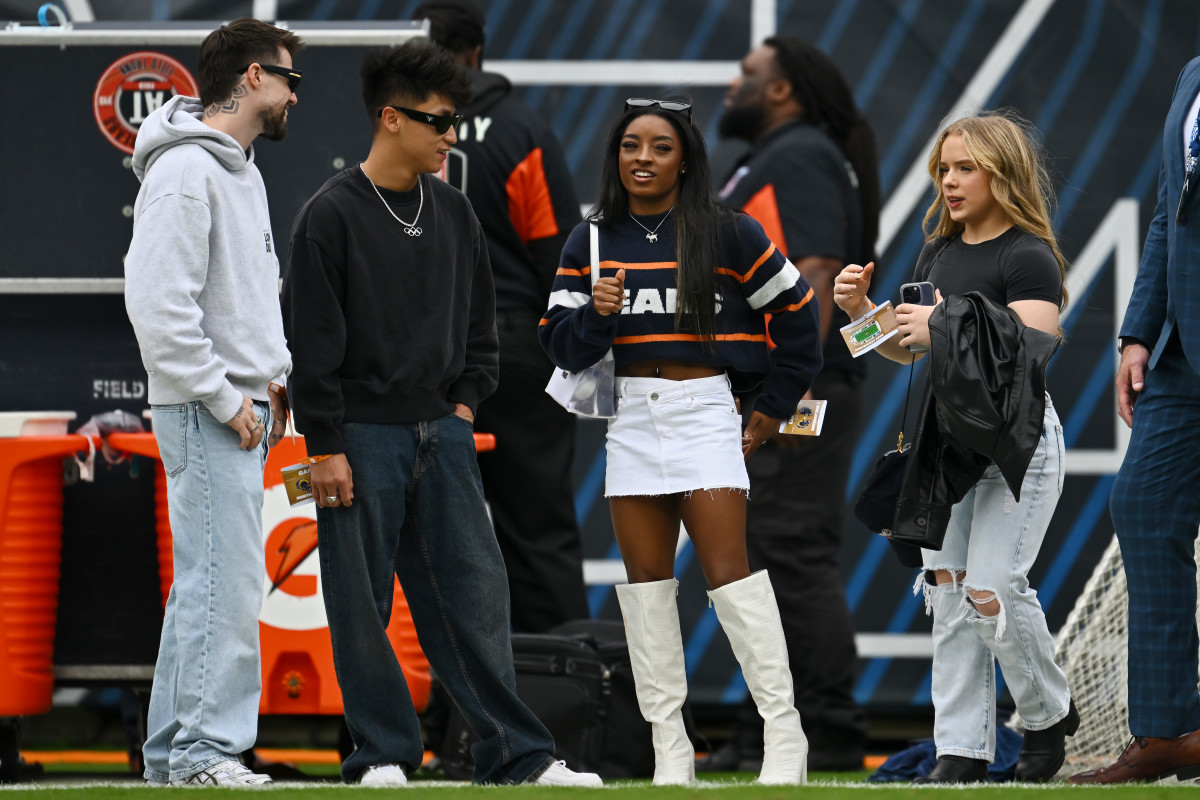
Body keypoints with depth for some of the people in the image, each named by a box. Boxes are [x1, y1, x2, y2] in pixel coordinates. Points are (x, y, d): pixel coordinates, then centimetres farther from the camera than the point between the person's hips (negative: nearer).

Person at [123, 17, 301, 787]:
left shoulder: (240, 169, 17)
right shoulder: (186, 172, -15)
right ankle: (206, 748, -11)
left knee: (206, 581, 11)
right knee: (225, 581, -12)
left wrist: (275, 376, 14)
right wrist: (224, 399, -18)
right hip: (205, 410, -10)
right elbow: (159, 304, -22)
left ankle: (173, 749, 15)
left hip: (243, 406, 10)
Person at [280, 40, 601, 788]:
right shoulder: (333, 215, -8)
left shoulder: (453, 212, 10)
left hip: (441, 436, 5)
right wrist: (327, 447, -13)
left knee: (477, 590, 1)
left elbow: (480, 319, 21)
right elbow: (312, 339, -10)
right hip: (363, 438, -5)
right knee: (363, 604, 0)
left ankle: (517, 754, 1)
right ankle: (384, 752, 8)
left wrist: (466, 401, 9)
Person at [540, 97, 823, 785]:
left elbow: (796, 314, 8)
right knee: (646, 578, 2)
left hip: (705, 411, -4)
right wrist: (597, 314, -15)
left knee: (729, 570, -11)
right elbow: (563, 346, 6)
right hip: (631, 416, 4)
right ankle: (670, 749, 5)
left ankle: (785, 734, -7)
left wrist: (773, 410, 7)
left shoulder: (729, 235, -1)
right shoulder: (594, 242, 8)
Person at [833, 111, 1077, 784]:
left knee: (992, 590, -14)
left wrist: (946, 331, -27)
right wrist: (861, 311, 1)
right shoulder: (940, 254, 13)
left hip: (1018, 440, -8)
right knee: (948, 590, 2)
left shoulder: (1028, 259, -11)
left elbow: (1032, 356, -20)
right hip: (951, 439, 8)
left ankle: (1051, 713, 10)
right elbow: (905, 349, 20)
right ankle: (963, 753, 4)